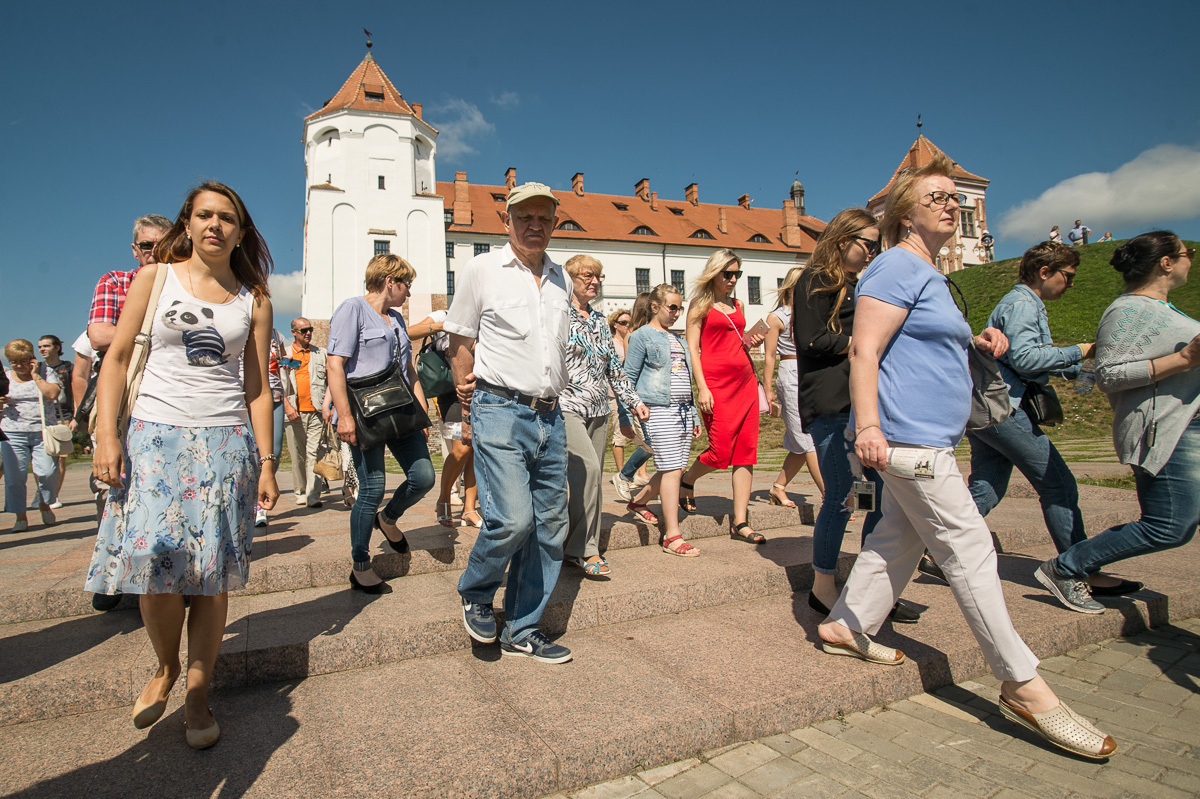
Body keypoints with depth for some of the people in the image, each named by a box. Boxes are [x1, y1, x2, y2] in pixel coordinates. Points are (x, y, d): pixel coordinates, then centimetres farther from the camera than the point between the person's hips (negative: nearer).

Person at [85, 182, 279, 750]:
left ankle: (197, 693, 16)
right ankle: (165, 667, 20)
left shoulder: (254, 299, 9)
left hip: (227, 441, 1)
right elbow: (116, 357, 5)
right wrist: (106, 435, -6)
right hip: (156, 434, 0)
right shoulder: (155, 277, 7)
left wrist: (265, 461, 2)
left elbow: (258, 386, 7)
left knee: (211, 571, 0)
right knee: (153, 558, -9)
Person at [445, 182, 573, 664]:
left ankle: (521, 631, 21)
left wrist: (550, 401, 14)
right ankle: (475, 592, 15)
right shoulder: (482, 269, 2)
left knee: (550, 526, 6)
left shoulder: (558, 279, 15)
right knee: (512, 519, -17)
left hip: (550, 417, 6)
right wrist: (470, 408, 4)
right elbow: (460, 344, 5)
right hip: (500, 411, -5)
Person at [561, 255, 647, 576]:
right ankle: (582, 548, -9)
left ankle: (582, 548, 15)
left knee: (590, 477, 6)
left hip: (598, 409, 7)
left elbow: (614, 366, 21)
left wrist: (633, 400, 17)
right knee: (586, 468, -21)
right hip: (566, 405, -7)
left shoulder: (600, 320, 17)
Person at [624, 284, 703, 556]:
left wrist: (694, 415, 20)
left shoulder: (678, 338, 21)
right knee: (671, 470, -10)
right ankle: (672, 536, -4)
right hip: (659, 409, -8)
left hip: (683, 409, 8)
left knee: (675, 469, 8)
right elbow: (629, 378, -2)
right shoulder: (642, 335, 0)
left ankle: (639, 501, 32)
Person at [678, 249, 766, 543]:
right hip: (716, 382, -6)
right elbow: (692, 348, -5)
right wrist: (702, 388, -14)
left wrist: (752, 343, 7)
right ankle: (688, 481, 24)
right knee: (721, 452, -9)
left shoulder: (736, 305, 18)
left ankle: (740, 523, 6)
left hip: (745, 379, 6)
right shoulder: (701, 304, 2)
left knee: (746, 452, 1)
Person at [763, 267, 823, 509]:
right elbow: (770, 356, -2)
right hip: (792, 375, -6)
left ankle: (778, 488, 21)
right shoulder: (777, 317, 0)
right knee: (810, 441, -7)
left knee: (802, 443, 7)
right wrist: (768, 390, -6)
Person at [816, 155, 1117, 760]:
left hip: (927, 438, 10)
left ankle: (846, 626, 24)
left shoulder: (928, 274, 22)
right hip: (908, 436, -10)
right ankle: (1022, 687, 4)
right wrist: (868, 426, -30)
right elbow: (865, 350, -20)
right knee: (969, 550, -6)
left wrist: (972, 342, 15)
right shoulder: (897, 267, -10)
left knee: (899, 538, 13)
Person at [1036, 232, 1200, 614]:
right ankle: (1063, 570, -5)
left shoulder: (1159, 307, 20)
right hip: (1167, 431, -11)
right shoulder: (1127, 311, -13)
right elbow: (1109, 374, -23)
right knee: (1169, 528, -12)